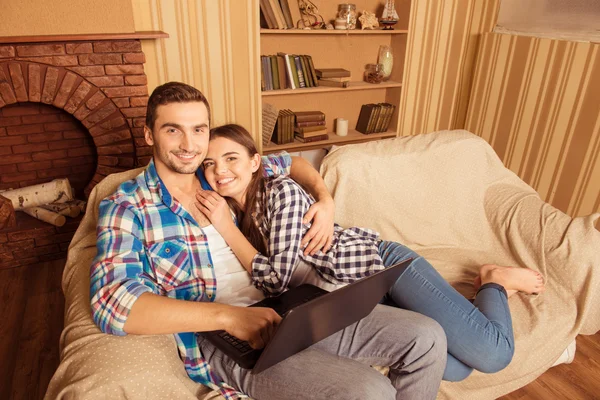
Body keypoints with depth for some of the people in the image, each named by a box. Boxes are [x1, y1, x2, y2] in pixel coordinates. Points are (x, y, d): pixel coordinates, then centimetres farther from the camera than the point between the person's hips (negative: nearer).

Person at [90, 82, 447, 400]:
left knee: (427, 339, -1)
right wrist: (228, 315, -28)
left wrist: (325, 197, 5)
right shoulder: (125, 207, -2)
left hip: (288, 307, 6)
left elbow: (289, 163, 26)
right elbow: (113, 302, -18)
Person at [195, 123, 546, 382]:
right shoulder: (235, 210, 8)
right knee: (454, 369, -6)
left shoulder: (281, 190, -14)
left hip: (380, 264, -6)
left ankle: (494, 281, 18)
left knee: (493, 353, -15)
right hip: (355, 300, 6)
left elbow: (278, 279, -19)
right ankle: (488, 293, 22)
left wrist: (226, 226, -15)